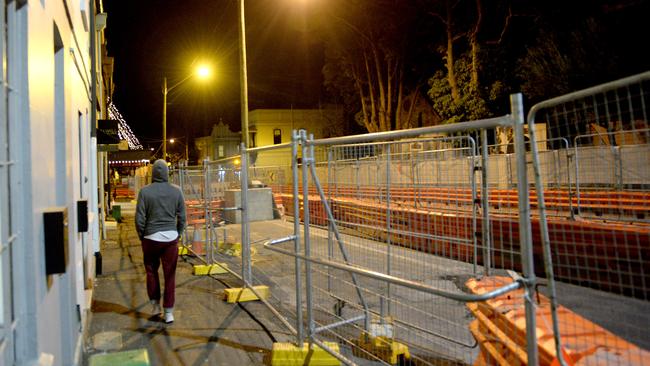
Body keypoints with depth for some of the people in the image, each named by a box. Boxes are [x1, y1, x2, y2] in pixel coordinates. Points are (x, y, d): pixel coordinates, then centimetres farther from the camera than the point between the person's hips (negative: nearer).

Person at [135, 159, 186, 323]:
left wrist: (142, 237, 8)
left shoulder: (145, 191, -7)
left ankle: (155, 305, 26)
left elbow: (140, 219, -6)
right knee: (170, 275, 7)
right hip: (171, 237, 1)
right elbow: (182, 217, 1)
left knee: (152, 271, 19)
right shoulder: (176, 191, -2)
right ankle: (169, 312, 11)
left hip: (151, 237, -1)